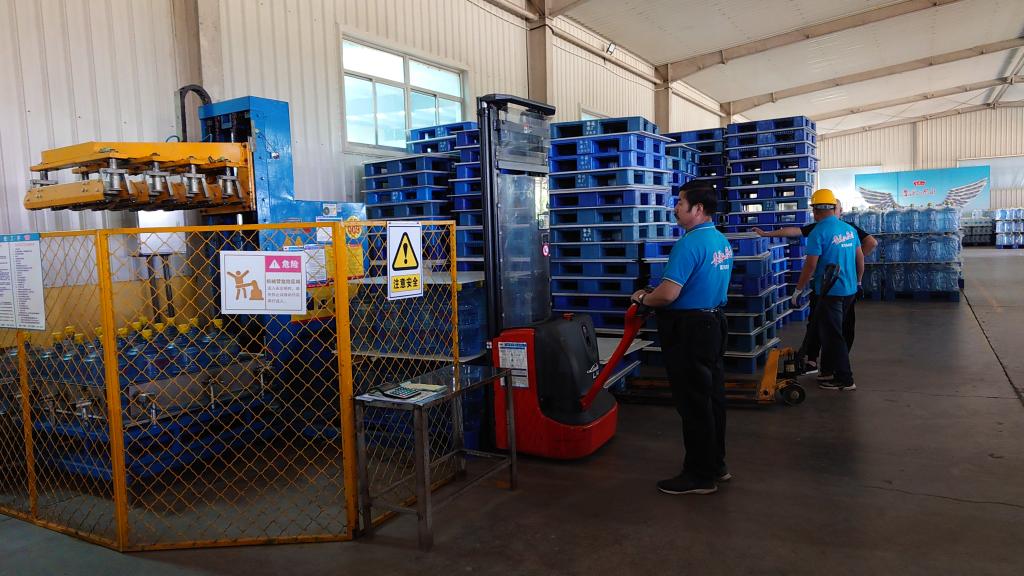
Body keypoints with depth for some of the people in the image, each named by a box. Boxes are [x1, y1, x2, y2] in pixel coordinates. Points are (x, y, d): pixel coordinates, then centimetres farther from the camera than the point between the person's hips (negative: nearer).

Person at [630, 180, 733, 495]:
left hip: (688, 330, -10)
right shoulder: (722, 241, 10)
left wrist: (643, 298, -5)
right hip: (714, 323, 10)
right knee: (712, 396, 16)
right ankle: (715, 464, 29)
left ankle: (700, 475, 10)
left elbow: (668, 294, -26)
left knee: (693, 402, 0)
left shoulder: (689, 243, -21)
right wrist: (654, 294, 19)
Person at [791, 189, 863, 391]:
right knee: (827, 330, 19)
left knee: (833, 336, 1)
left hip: (830, 292, -8)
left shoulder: (818, 232, -16)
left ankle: (844, 380, 5)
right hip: (849, 290, 8)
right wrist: (858, 281, 27)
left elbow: (810, 265, -18)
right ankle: (828, 371, 27)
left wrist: (798, 289, -7)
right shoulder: (849, 229, 6)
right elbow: (860, 258, 13)